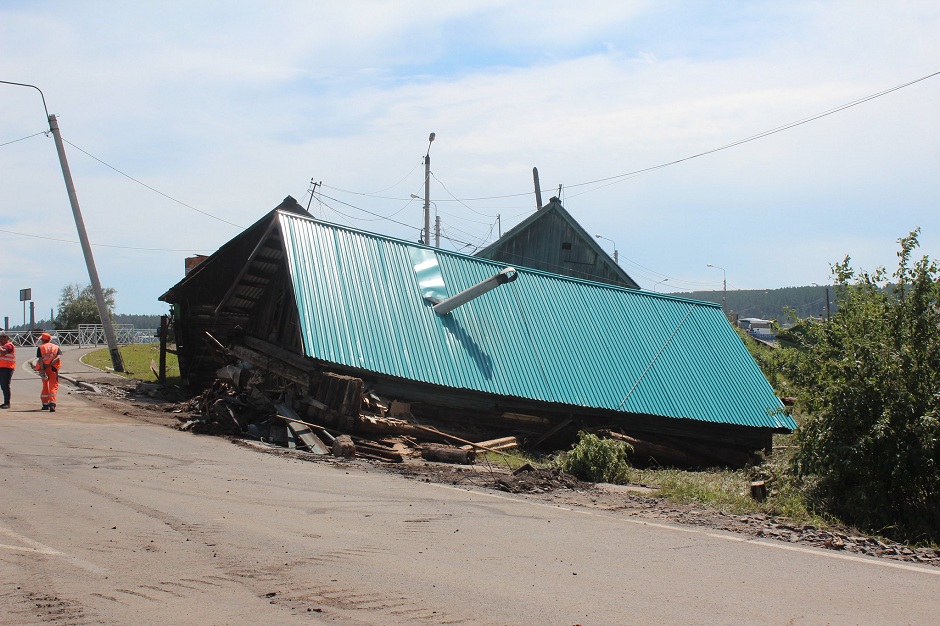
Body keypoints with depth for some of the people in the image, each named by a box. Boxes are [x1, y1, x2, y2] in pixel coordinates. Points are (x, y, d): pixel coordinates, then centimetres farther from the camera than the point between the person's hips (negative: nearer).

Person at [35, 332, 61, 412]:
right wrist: (50, 364, -12)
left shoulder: (40, 348, 4)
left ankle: (45, 404, 22)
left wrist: (42, 370, -14)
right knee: (53, 386, -3)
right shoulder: (56, 347, 9)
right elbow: (59, 357, -8)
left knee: (45, 386, 16)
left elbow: (40, 360, -8)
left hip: (44, 368, 0)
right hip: (53, 369, 0)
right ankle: (52, 403, -22)